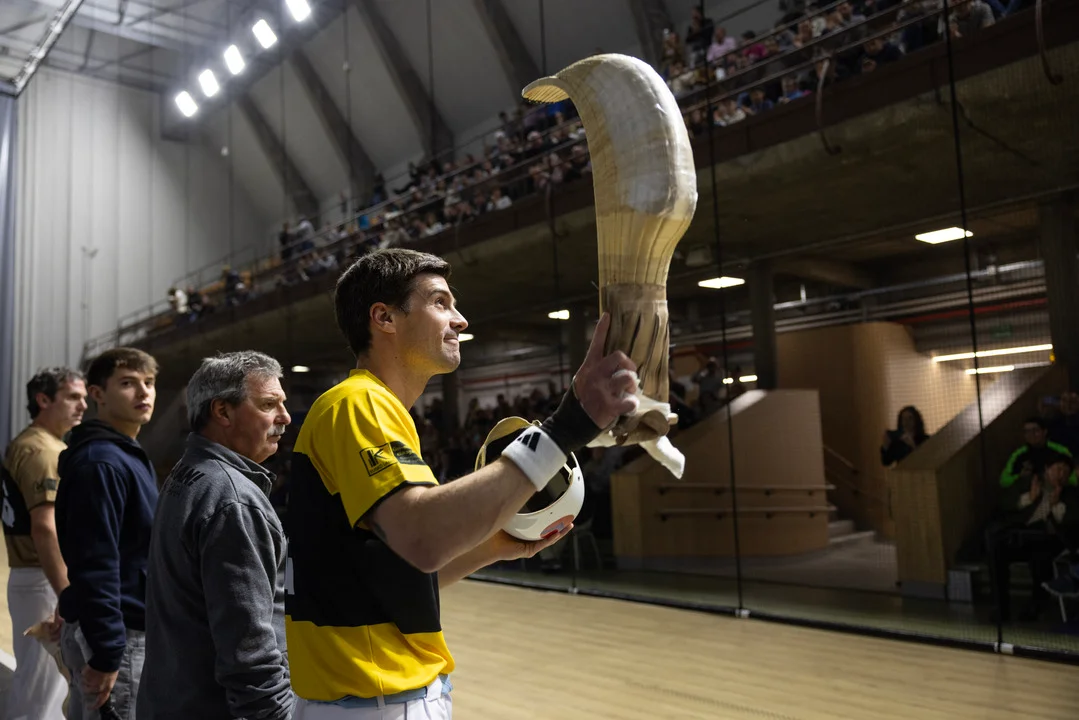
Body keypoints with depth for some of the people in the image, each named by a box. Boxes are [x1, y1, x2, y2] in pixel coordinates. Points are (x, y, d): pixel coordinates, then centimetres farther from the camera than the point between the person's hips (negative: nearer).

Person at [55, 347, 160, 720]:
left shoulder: (129, 457, 12)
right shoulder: (101, 463, -20)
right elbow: (96, 565, -24)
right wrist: (106, 652, -24)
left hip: (130, 628, 10)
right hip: (117, 635, -10)